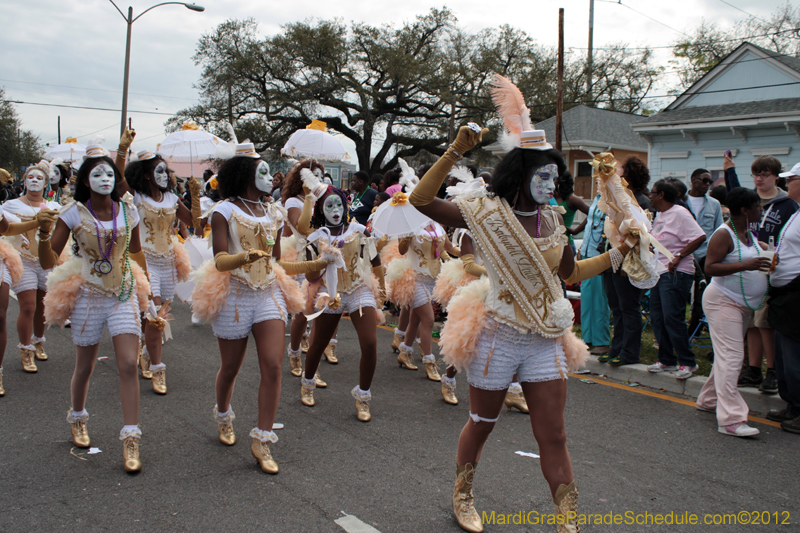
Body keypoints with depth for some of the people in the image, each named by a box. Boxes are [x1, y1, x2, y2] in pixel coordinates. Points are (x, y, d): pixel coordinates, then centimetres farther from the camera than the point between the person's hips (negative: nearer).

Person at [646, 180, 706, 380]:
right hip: (659, 272, 10)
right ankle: (666, 361, 18)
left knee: (672, 318, -11)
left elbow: (700, 237, -20)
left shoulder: (679, 213, -11)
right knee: (657, 318, 9)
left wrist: (678, 257, -21)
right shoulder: (659, 215, 18)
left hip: (676, 273, -9)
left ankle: (687, 362, 0)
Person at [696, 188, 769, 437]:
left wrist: (767, 265, 8)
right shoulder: (723, 234, -16)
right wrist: (746, 265, -31)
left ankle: (708, 399, 31)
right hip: (723, 301, -10)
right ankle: (731, 419, -18)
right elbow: (710, 267, -23)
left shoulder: (748, 233, 13)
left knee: (728, 355, 16)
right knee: (731, 357, -15)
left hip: (743, 304, 10)